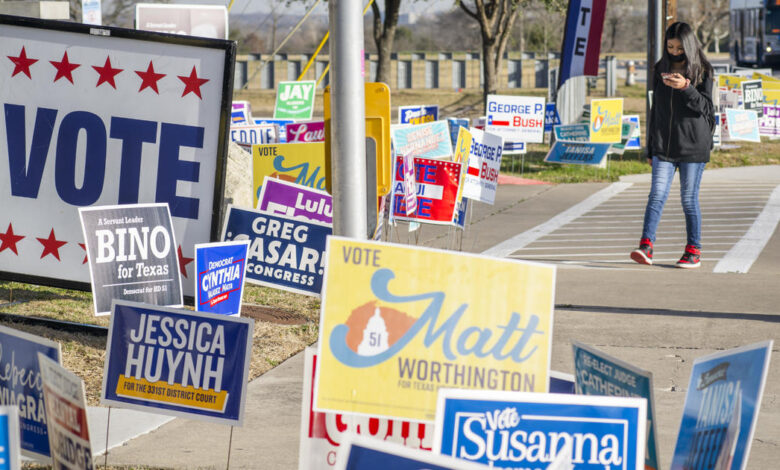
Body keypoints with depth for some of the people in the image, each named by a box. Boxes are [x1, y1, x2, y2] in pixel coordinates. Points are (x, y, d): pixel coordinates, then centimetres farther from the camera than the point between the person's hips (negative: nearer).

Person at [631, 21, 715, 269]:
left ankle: (694, 251, 10)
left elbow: (706, 107, -8)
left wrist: (686, 88, -24)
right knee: (657, 194, -8)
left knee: (689, 198, 1)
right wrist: (650, 148, 17)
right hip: (664, 145, 3)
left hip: (692, 145, -3)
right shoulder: (661, 70, 12)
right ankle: (646, 246, -16)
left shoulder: (701, 71, -1)